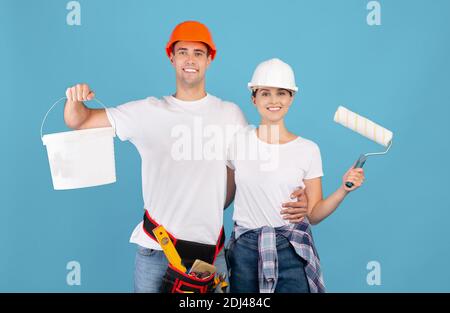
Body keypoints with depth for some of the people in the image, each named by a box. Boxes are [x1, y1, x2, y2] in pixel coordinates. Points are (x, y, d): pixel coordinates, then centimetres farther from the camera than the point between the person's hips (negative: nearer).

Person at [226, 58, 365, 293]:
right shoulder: (237, 140, -1)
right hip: (245, 249, 1)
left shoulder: (308, 149, -3)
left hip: (292, 250, -1)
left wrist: (343, 190, -14)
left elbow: (313, 214, 0)